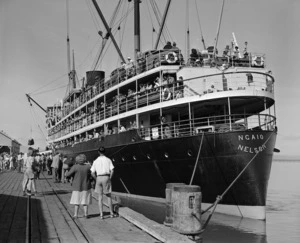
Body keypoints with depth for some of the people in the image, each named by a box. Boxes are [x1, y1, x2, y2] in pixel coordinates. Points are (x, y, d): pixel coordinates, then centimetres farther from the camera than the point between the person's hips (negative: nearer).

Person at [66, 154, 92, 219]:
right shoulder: (88, 166, -9)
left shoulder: (75, 167, -16)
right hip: (86, 187, 1)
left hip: (77, 187, -1)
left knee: (77, 201, 11)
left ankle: (76, 214, 13)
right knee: (85, 201, 12)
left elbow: (67, 175, -14)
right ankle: (86, 214, 12)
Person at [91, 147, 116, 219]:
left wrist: (97, 180, 11)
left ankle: (101, 214, 3)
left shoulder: (95, 161, 5)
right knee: (109, 196, 11)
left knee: (100, 197, 7)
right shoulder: (108, 160, 1)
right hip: (106, 177, -1)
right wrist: (110, 179, 4)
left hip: (99, 178, 1)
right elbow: (112, 171, -7)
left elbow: (92, 173, 0)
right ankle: (111, 213, 14)